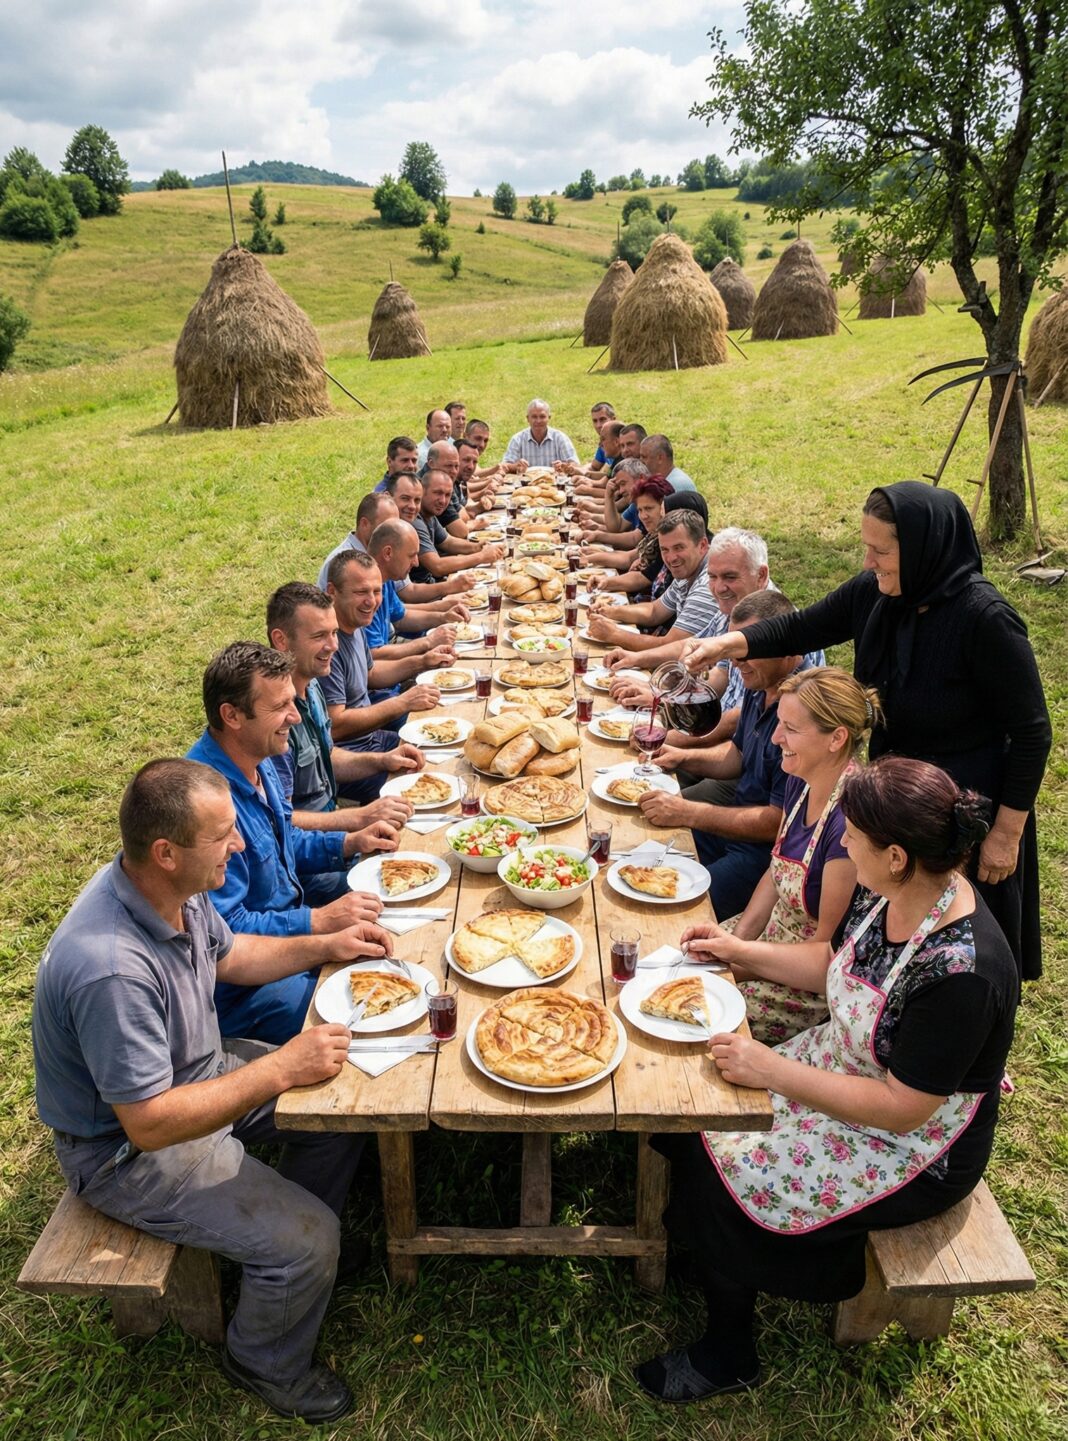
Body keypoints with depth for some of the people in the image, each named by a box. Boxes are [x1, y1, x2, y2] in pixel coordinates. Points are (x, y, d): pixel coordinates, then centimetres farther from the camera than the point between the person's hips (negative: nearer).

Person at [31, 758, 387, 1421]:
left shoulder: (177, 887, -12)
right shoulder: (111, 969, -39)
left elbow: (226, 953, 9)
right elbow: (149, 1123, -33)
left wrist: (324, 945, -3)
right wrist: (281, 1069, -30)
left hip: (193, 1071, 8)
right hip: (126, 1148, -8)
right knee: (306, 1243, -13)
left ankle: (301, 1250, 29)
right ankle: (269, 1363, 19)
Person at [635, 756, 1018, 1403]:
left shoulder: (960, 972, -35)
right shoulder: (888, 893, -11)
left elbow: (901, 1109, -28)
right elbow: (832, 960, 9)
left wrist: (774, 1070, -27)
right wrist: (738, 950, 5)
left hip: (913, 1152, -7)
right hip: (842, 1064, 8)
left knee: (720, 1181, -9)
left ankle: (728, 1357, 19)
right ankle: (694, 1247, 28)